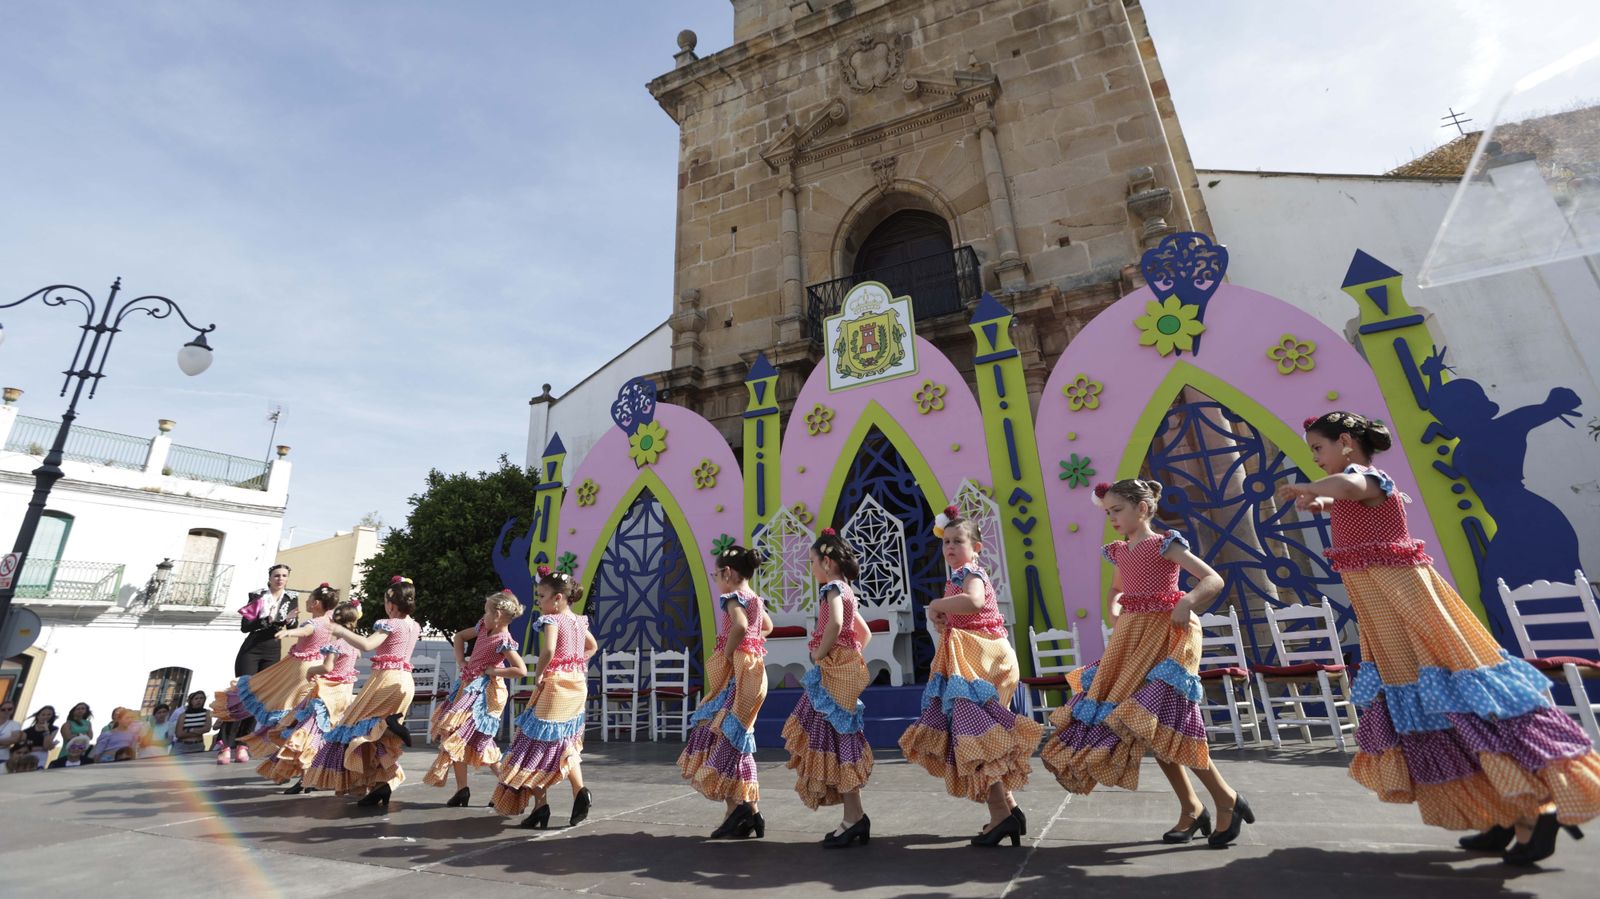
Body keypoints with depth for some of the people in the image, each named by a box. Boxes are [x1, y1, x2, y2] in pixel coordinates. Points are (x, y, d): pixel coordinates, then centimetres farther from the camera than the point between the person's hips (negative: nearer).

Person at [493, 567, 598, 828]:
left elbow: (548, 651, -31)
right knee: (566, 745, 20)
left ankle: (541, 805, 8)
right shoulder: (579, 621, 9)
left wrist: (538, 674, -15)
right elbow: (592, 647, 25)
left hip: (554, 686, -7)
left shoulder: (551, 620, -13)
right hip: (578, 686, 7)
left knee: (539, 745, 6)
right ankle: (580, 792, 6)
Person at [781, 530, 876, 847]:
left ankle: (855, 816, 3)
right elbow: (865, 633, 24)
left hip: (834, 670, -10)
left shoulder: (833, 588, -11)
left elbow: (835, 624, -30)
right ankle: (853, 816, 19)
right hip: (842, 668, 10)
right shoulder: (846, 590, 17)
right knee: (835, 739, 13)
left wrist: (819, 656, -18)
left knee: (835, 740, -4)